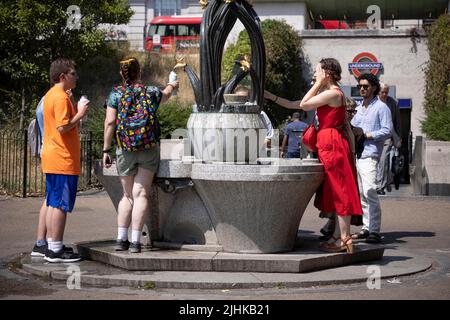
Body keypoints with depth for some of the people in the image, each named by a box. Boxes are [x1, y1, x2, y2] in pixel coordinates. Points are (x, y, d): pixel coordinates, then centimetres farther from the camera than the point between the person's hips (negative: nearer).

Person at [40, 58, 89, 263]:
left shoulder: (50, 95, 16)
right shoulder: (61, 97, -15)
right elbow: (63, 127, -23)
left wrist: (76, 113, 14)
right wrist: (80, 114, -12)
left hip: (51, 160, 10)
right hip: (64, 160, -10)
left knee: (53, 203, 13)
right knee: (61, 204, -6)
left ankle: (52, 246, 18)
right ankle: (55, 250, -3)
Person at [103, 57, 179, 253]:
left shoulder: (116, 94, -2)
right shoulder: (151, 92, 3)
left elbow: (109, 123, -8)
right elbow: (166, 95, 27)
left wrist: (106, 150, -2)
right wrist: (171, 86, 50)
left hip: (125, 150, 1)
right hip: (149, 148, 0)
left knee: (127, 195, 13)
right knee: (141, 194, -1)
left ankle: (121, 239, 10)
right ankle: (135, 242, -6)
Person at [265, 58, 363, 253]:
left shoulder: (333, 93, -12)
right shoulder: (325, 93, 18)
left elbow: (304, 105, -13)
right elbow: (293, 105, 21)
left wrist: (318, 84, -6)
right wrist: (271, 97, 20)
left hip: (333, 144, -10)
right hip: (329, 144, 10)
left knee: (340, 192, -7)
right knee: (336, 193, 11)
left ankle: (344, 239, -5)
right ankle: (338, 236, 16)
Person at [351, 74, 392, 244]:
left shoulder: (381, 107, -1)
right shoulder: (359, 108, 22)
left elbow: (387, 130, -9)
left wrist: (366, 135, -13)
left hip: (369, 155, -8)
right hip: (355, 155, 8)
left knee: (370, 193, -15)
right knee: (361, 194, 8)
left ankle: (374, 231, -15)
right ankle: (366, 227, 14)